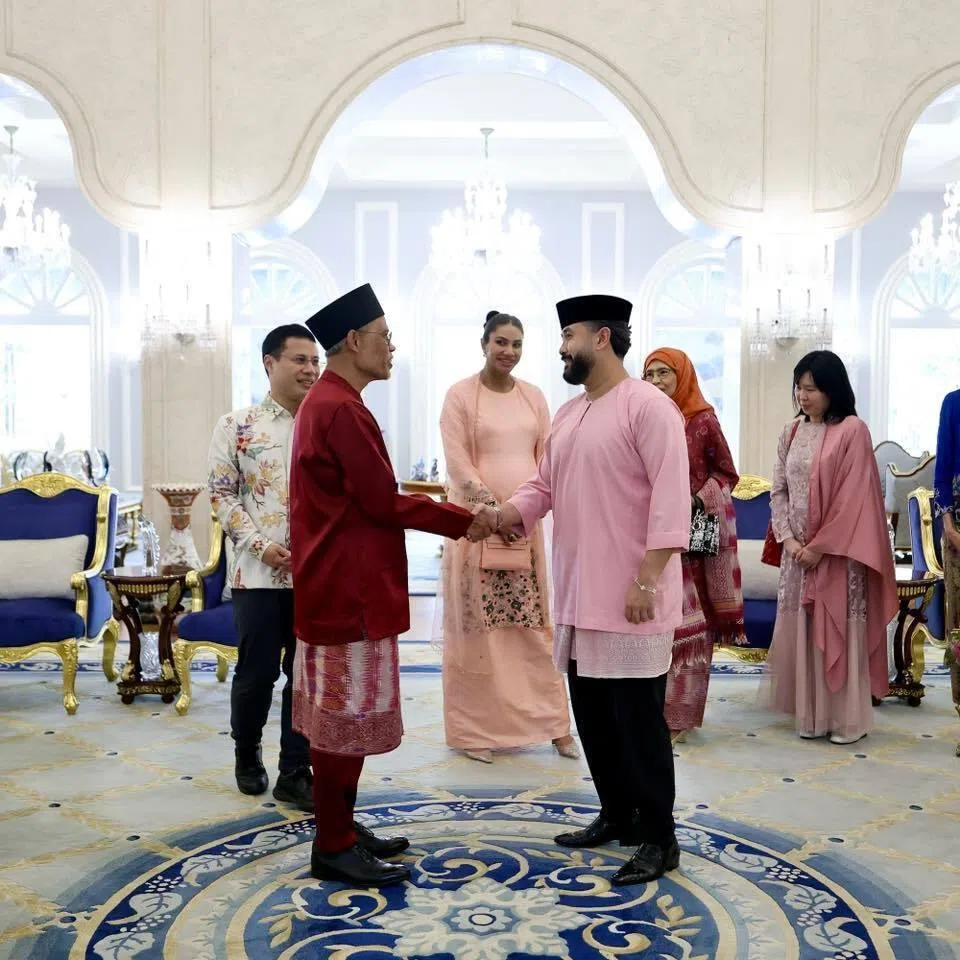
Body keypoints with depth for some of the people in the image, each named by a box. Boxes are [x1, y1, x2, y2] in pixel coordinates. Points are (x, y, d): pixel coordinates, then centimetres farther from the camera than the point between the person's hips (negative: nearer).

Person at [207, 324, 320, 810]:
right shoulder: (237, 426, 0)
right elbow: (222, 493, -2)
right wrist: (259, 545, -13)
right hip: (259, 573, -2)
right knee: (256, 673, 5)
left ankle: (294, 773, 17)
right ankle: (247, 755, 31)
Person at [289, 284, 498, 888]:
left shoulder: (327, 402, 14)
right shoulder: (341, 409, -19)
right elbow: (383, 503, -19)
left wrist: (453, 517, 12)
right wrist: (463, 521, -10)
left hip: (344, 585, 11)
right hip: (348, 590, -11)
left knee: (343, 714, 16)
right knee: (345, 716, -1)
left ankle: (343, 828, 27)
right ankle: (333, 849, 10)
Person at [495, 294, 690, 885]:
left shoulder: (648, 406, -12)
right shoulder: (567, 415, 15)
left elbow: (670, 499, -18)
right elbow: (543, 487, 14)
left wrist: (647, 578, -23)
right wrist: (500, 515, -5)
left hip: (629, 597, -9)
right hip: (578, 593, 9)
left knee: (638, 719, -1)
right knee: (592, 714, 16)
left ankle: (660, 839, 11)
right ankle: (617, 815, 31)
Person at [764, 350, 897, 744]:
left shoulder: (852, 430, -8)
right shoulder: (791, 432, 9)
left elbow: (855, 498, -12)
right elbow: (778, 490, 9)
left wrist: (821, 545, -13)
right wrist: (788, 539, -5)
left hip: (837, 553, -5)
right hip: (798, 552, 5)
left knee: (838, 633, -1)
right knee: (802, 632, 8)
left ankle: (846, 719, 10)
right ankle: (810, 716, 18)